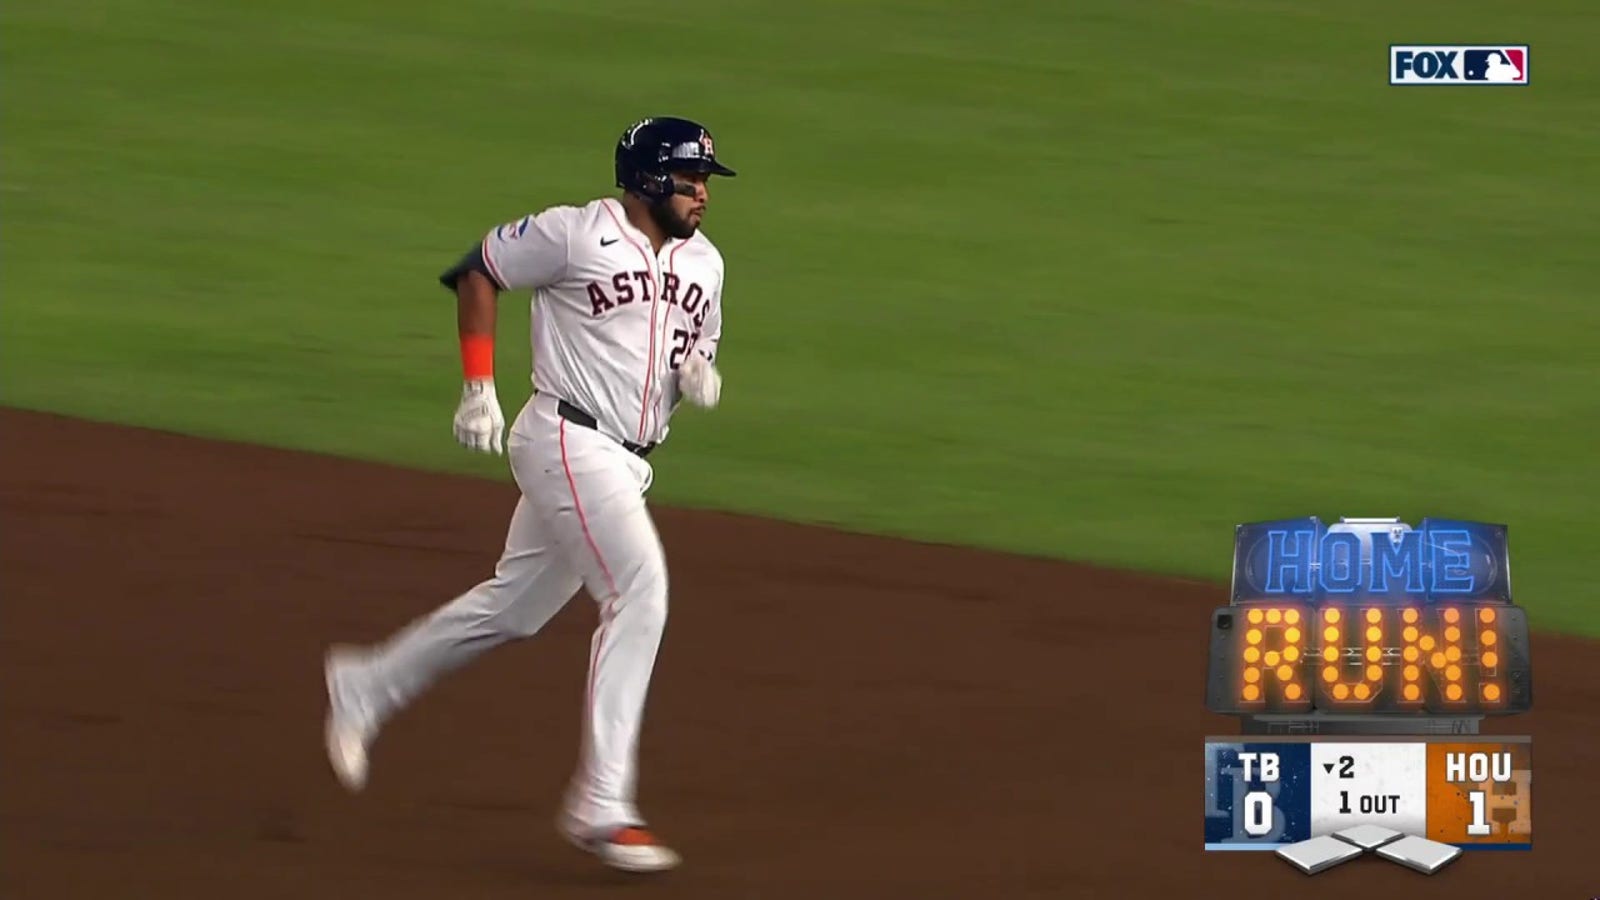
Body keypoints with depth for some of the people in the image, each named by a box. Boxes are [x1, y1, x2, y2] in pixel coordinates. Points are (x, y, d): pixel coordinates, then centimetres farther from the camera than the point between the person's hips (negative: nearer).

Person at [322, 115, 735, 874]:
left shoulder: (702, 262, 10)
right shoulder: (576, 234, -11)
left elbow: (696, 351, 20)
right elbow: (476, 271, -1)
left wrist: (699, 374, -5)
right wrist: (478, 389, -5)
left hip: (627, 464, 8)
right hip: (568, 442, -8)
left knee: (514, 607, 16)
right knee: (639, 591, -19)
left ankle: (364, 688, 37)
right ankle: (601, 808, -18)